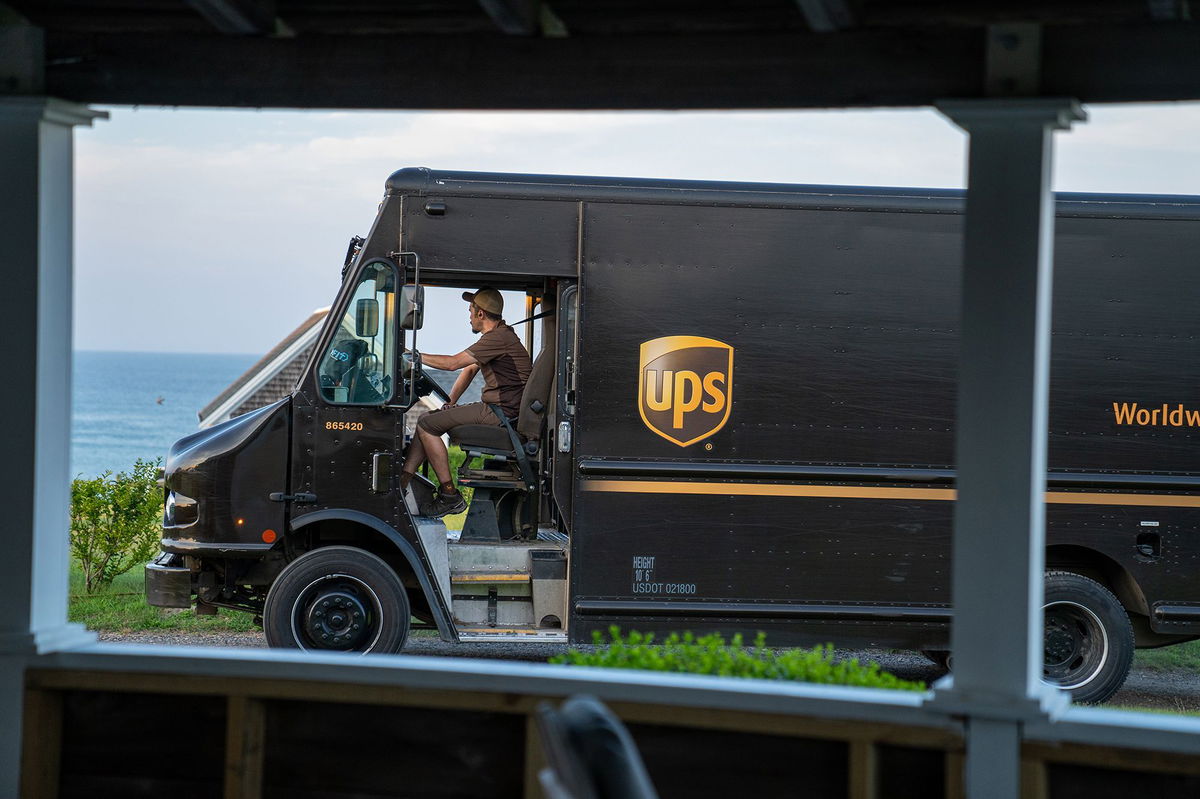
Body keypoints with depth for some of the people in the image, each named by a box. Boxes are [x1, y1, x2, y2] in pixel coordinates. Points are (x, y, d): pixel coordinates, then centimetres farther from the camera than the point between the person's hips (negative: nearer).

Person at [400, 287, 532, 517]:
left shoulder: (498, 338, -16)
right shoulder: (498, 336, 19)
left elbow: (453, 363, -19)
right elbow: (470, 370, 25)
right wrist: (451, 401, 13)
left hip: (502, 413, -11)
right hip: (496, 409, 11)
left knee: (427, 425, -14)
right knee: (428, 420, 12)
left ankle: (450, 495, -13)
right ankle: (402, 481, 4)